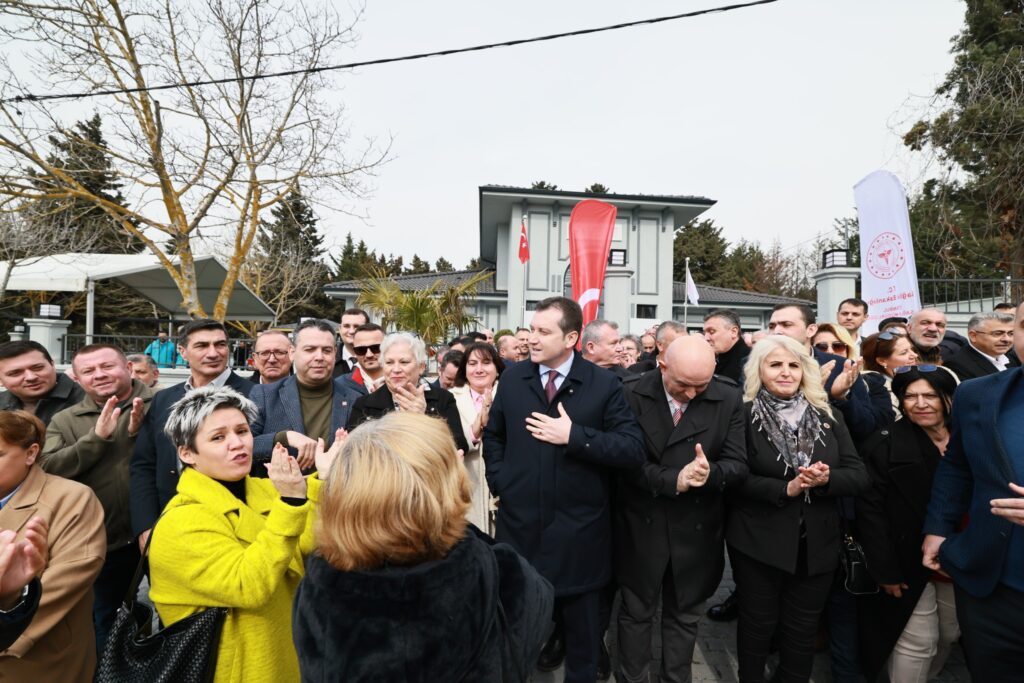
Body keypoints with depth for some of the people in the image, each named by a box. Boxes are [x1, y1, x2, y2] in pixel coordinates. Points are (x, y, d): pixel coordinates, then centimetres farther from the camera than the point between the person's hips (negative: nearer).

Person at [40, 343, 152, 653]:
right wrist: (97, 437, -18)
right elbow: (48, 471, -8)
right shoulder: (64, 421, 4)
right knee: (106, 628, 24)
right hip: (103, 546, 2)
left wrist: (141, 431, -23)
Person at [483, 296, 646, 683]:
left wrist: (575, 435, -24)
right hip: (519, 521, 3)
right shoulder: (512, 379, 0)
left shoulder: (604, 385, -10)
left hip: (578, 530, -2)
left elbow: (634, 450, -16)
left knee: (581, 622, 19)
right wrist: (499, 482, 2)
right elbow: (493, 436, 13)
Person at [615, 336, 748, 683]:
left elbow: (738, 463, -8)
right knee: (636, 612, 18)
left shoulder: (729, 398, -8)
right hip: (641, 526, -1)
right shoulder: (632, 395, -13)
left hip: (697, 529, 2)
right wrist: (672, 480, -26)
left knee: (684, 615, 21)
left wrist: (710, 472, -28)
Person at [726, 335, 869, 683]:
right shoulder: (744, 416, -9)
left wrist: (826, 480, -19)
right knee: (757, 625, 15)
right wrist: (784, 489, -24)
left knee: (802, 630, 19)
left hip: (816, 546, 3)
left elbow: (859, 475, 0)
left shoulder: (829, 416, 3)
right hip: (759, 544, -3)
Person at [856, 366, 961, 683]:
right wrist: (885, 570, -16)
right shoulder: (883, 445, -12)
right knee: (917, 642, 1)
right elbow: (870, 511, -14)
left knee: (951, 634, 19)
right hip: (909, 564, -5)